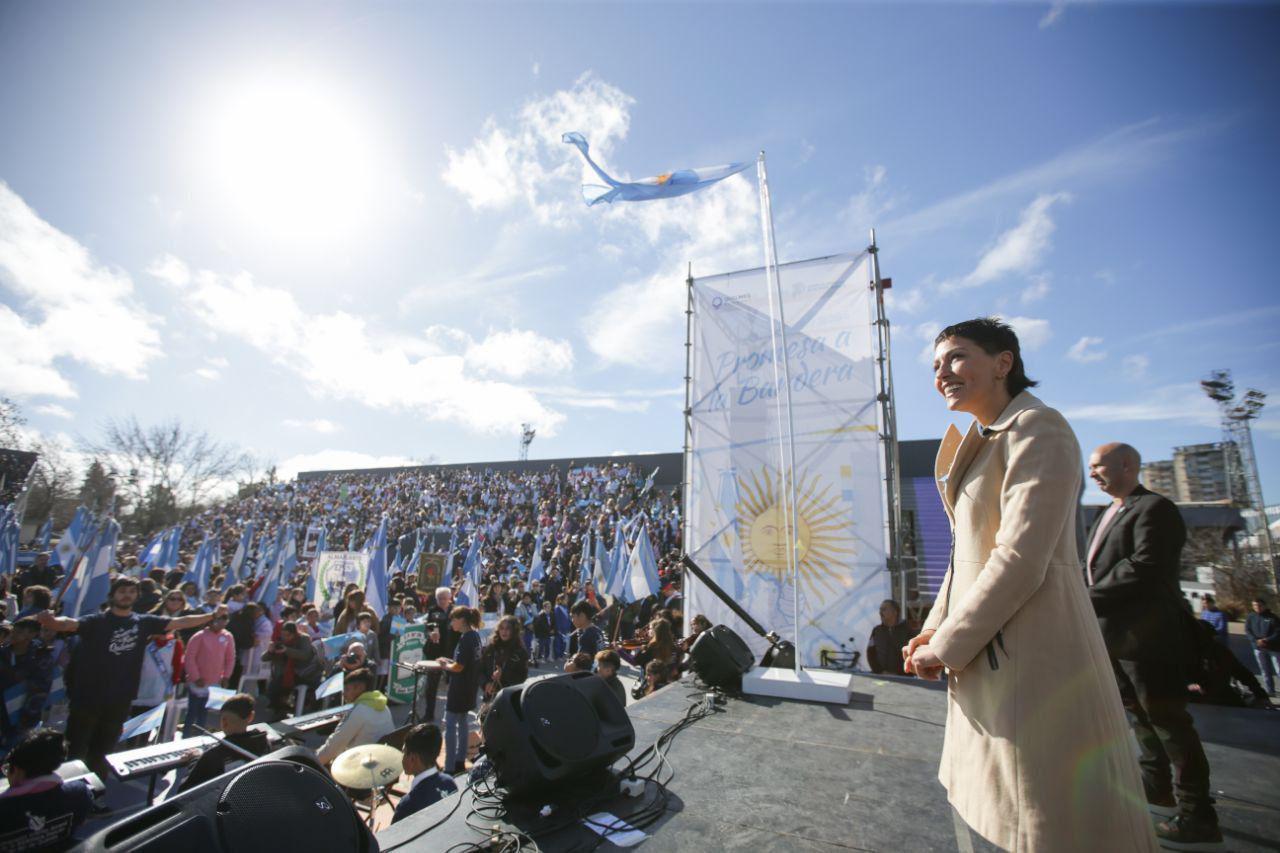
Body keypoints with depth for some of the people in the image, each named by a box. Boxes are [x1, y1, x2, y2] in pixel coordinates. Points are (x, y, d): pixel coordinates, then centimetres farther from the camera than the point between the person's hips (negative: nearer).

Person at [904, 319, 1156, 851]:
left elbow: (1020, 560, -21)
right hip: (988, 654, 9)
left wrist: (947, 646, -15)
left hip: (1030, 650, -9)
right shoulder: (983, 444, 15)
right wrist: (936, 629, 7)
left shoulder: (1036, 429, -13)